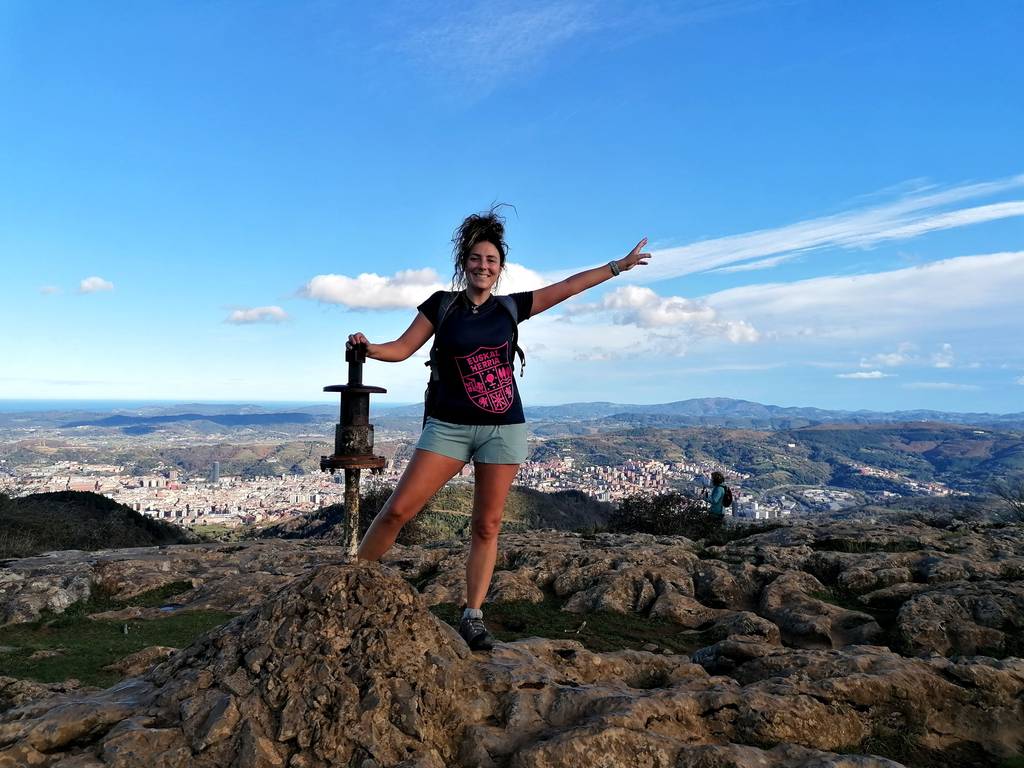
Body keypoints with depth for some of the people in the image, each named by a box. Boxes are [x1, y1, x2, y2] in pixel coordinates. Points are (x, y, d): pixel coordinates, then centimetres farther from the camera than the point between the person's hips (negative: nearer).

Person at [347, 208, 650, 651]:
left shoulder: (510, 307, 7)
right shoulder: (441, 305, 3)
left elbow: (567, 287, 11)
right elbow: (402, 349, 1)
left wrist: (617, 266, 15)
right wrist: (368, 348, -19)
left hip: (504, 428, 2)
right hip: (449, 427, -1)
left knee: (487, 526, 4)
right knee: (398, 510, -8)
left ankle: (473, 618, 14)